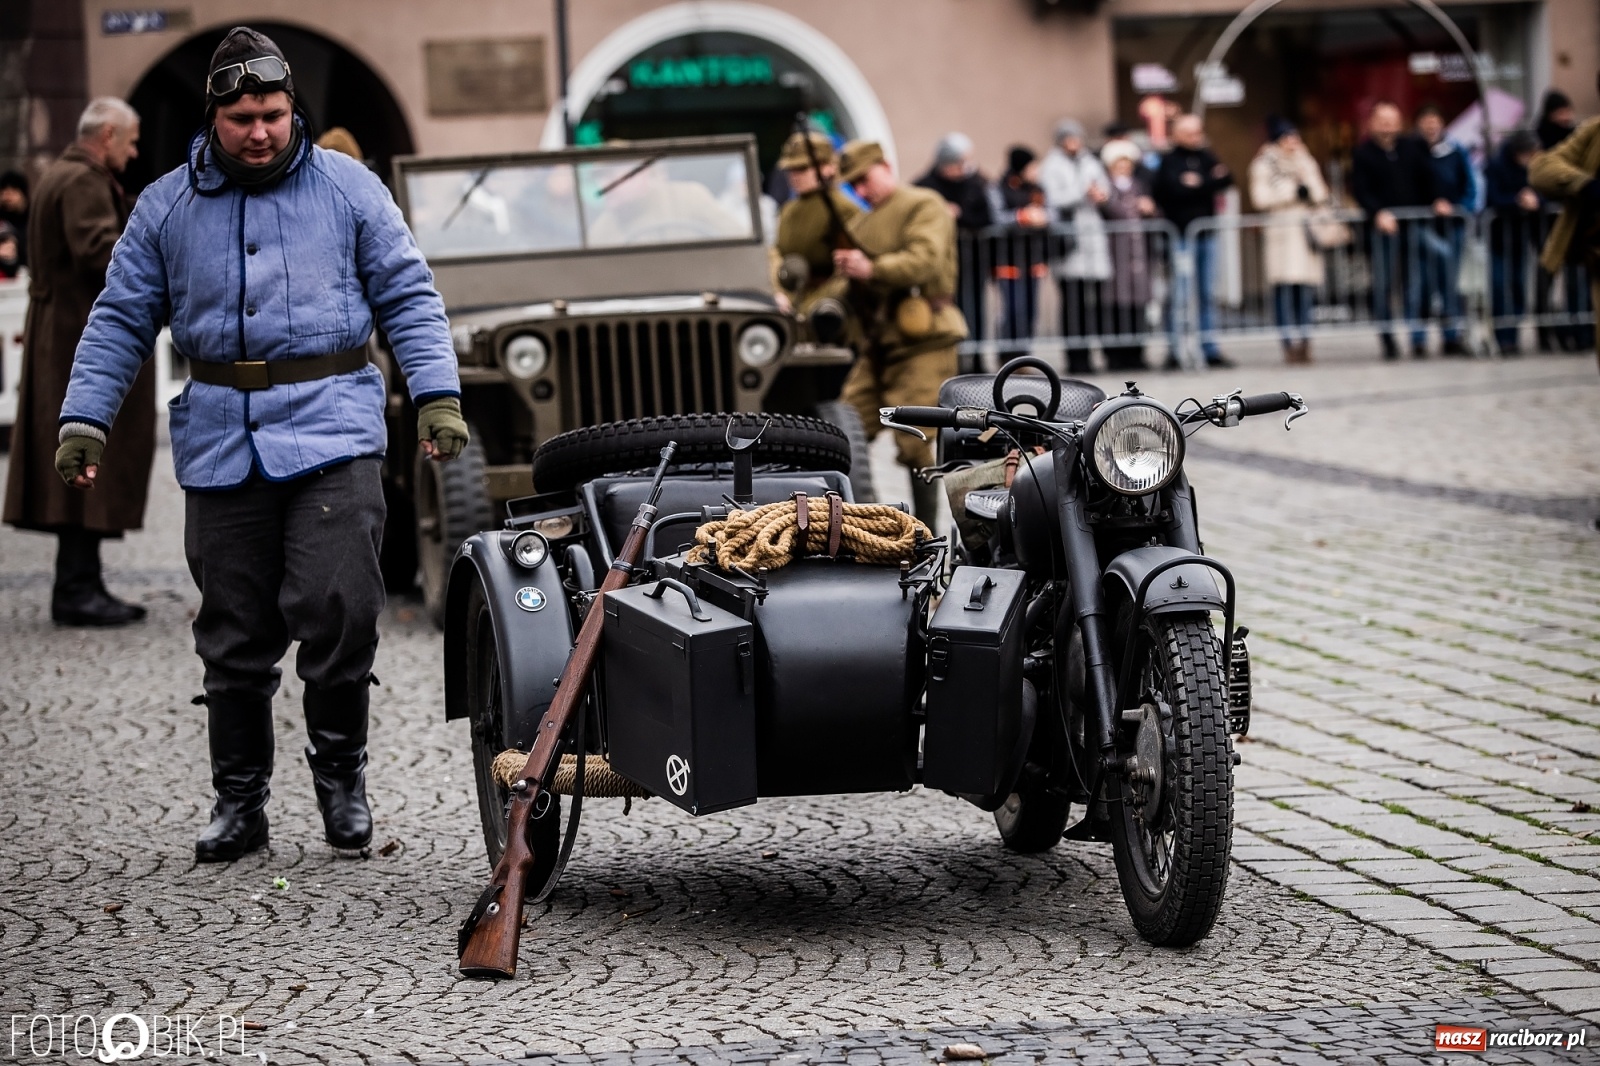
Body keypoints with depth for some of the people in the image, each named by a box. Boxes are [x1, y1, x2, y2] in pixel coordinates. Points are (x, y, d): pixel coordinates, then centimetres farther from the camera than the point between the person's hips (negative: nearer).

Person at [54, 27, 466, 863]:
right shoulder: (166, 206, 10)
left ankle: (340, 769, 8)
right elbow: (121, 321, 12)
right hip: (220, 444, 2)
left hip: (331, 433, -2)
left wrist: (437, 395, -4)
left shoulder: (347, 188, 6)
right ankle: (239, 800, 16)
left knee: (339, 606, -13)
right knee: (234, 635, 5)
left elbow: (407, 296, 7)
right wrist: (83, 420, 3)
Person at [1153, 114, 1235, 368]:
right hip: (1181, 235, -6)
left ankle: (1210, 348, 11)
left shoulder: (1204, 157, 15)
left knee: (1208, 294, 7)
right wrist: (1210, 184, -9)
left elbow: (1227, 178, 3)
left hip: (1206, 233, 6)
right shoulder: (1169, 161, -4)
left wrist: (1197, 185, -12)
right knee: (1181, 294, -8)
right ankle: (1176, 350, -5)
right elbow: (1176, 190, -19)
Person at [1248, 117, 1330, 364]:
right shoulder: (1264, 165, 4)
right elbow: (1261, 198, -8)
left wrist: (1307, 183, -5)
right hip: (1281, 231, -4)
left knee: (1306, 290, 0)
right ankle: (1288, 344, -10)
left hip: (1306, 230, 4)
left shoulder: (1306, 162, 18)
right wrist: (1293, 191, -7)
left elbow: (1321, 195, 11)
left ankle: (1304, 343, 2)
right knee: (1284, 289, -10)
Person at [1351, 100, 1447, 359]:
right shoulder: (1362, 153, 1)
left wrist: (1436, 201, -5)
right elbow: (1360, 190, -7)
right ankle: (1387, 339, 5)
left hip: (1412, 222, 2)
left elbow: (1427, 179, 12)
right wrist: (1378, 213, -20)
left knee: (1413, 280, 0)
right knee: (1384, 282, -1)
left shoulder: (1413, 147, 11)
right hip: (1382, 224, -2)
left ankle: (1417, 338, 0)